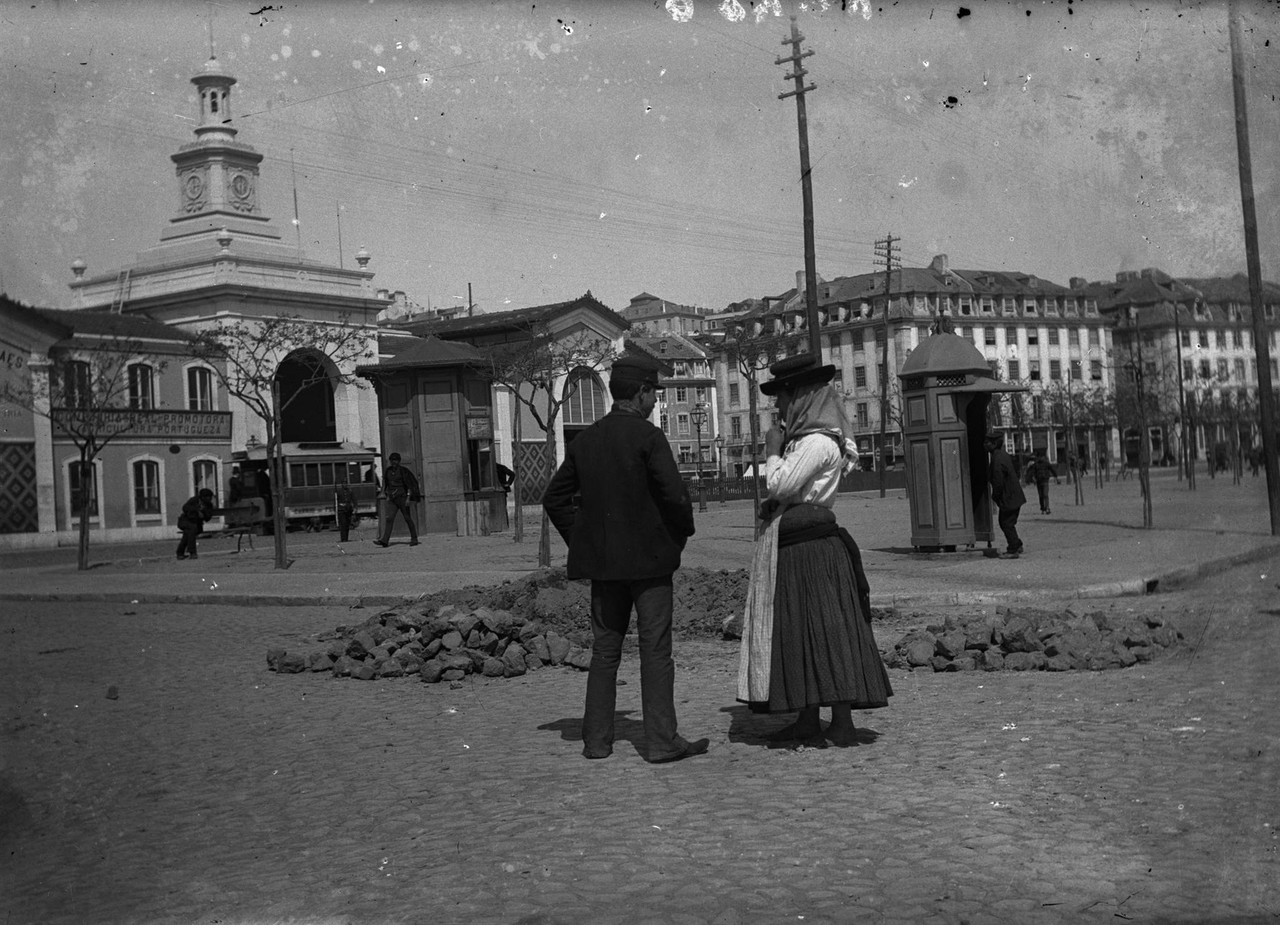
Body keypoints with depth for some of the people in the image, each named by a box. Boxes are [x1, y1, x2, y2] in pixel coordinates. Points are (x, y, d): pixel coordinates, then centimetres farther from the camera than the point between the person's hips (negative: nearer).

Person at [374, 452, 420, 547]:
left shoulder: (403, 471, -5)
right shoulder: (388, 471, 10)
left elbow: (410, 485, -7)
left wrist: (408, 498, -15)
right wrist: (387, 495, 17)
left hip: (402, 497, -4)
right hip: (391, 499, 4)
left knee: (408, 518, 1)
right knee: (389, 518, -7)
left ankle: (414, 539, 12)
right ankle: (384, 540, -15)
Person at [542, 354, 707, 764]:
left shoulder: (584, 440, 7)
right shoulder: (648, 437, -11)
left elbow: (554, 498, 11)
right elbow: (674, 495, -18)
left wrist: (581, 540, 13)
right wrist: (683, 531, 0)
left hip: (602, 560, 6)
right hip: (649, 558, -6)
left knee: (604, 649, 11)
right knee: (656, 651, 0)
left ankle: (596, 740, 13)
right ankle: (661, 741, 1)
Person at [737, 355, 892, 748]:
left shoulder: (817, 442, -14)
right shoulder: (802, 438, 17)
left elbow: (779, 486, -18)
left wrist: (773, 451, -4)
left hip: (810, 548, -10)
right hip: (795, 546, 10)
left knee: (823, 629, -8)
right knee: (799, 630, 11)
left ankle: (842, 723, -5)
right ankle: (808, 721, 15)